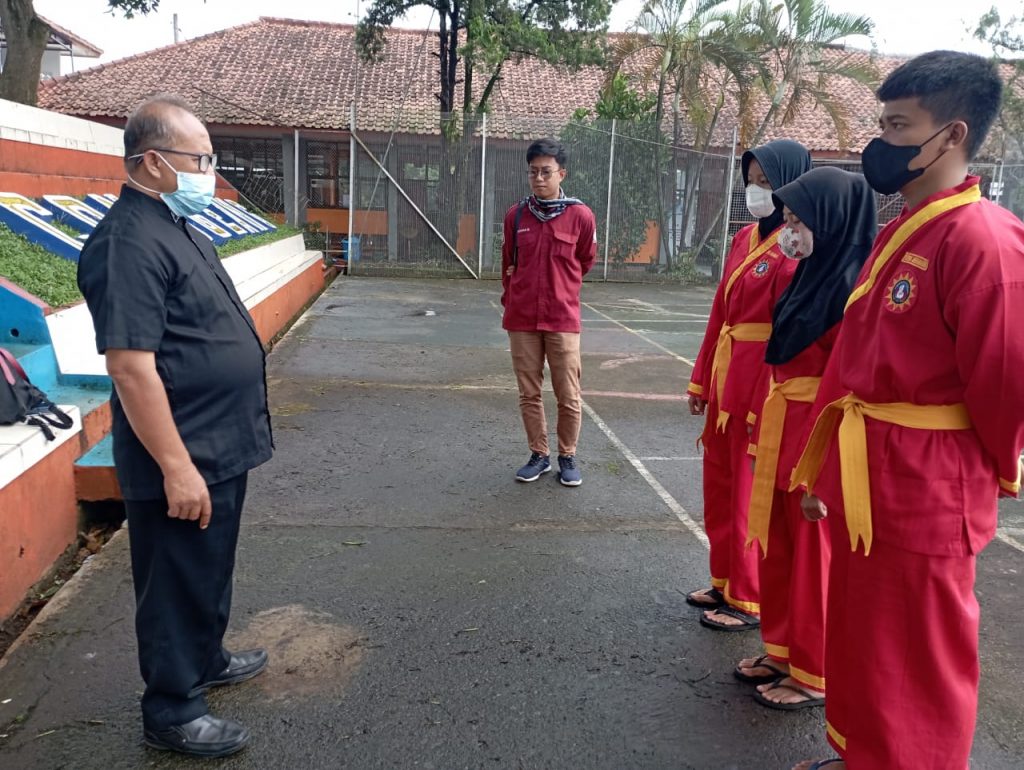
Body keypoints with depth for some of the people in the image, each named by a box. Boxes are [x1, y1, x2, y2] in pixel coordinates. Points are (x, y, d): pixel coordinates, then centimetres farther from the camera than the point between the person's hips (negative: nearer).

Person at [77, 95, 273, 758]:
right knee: (179, 582, 6)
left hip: (222, 448, 10)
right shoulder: (130, 242, -21)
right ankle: (172, 711, 23)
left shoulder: (178, 228, 12)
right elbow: (131, 365, -26)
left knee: (211, 571, 24)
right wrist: (176, 466, -26)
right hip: (184, 460, -10)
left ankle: (206, 660, 43)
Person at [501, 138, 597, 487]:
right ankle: (538, 455, 24)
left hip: (562, 319, -2)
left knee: (569, 396, 2)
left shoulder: (580, 215, -5)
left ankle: (567, 457, 20)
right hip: (521, 319, 2)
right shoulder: (516, 215, 2)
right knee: (529, 393, 9)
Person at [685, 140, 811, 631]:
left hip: (763, 385, -8)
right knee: (719, 487, 17)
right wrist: (701, 381, 14)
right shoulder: (745, 238, 12)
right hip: (725, 383, 8)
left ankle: (750, 602, 20)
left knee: (751, 496, 4)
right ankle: (726, 581, 34)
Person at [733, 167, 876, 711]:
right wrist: (765, 426, 14)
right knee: (779, 546, 17)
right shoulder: (813, 271, 10)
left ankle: (815, 675, 22)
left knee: (815, 554, 5)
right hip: (781, 428, 9)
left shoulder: (853, 281, -18)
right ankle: (783, 650, 34)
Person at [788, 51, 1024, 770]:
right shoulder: (897, 234, 10)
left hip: (923, 496, -8)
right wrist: (826, 469, 13)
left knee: (916, 667, 10)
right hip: (860, 487, 9)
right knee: (861, 640, 23)